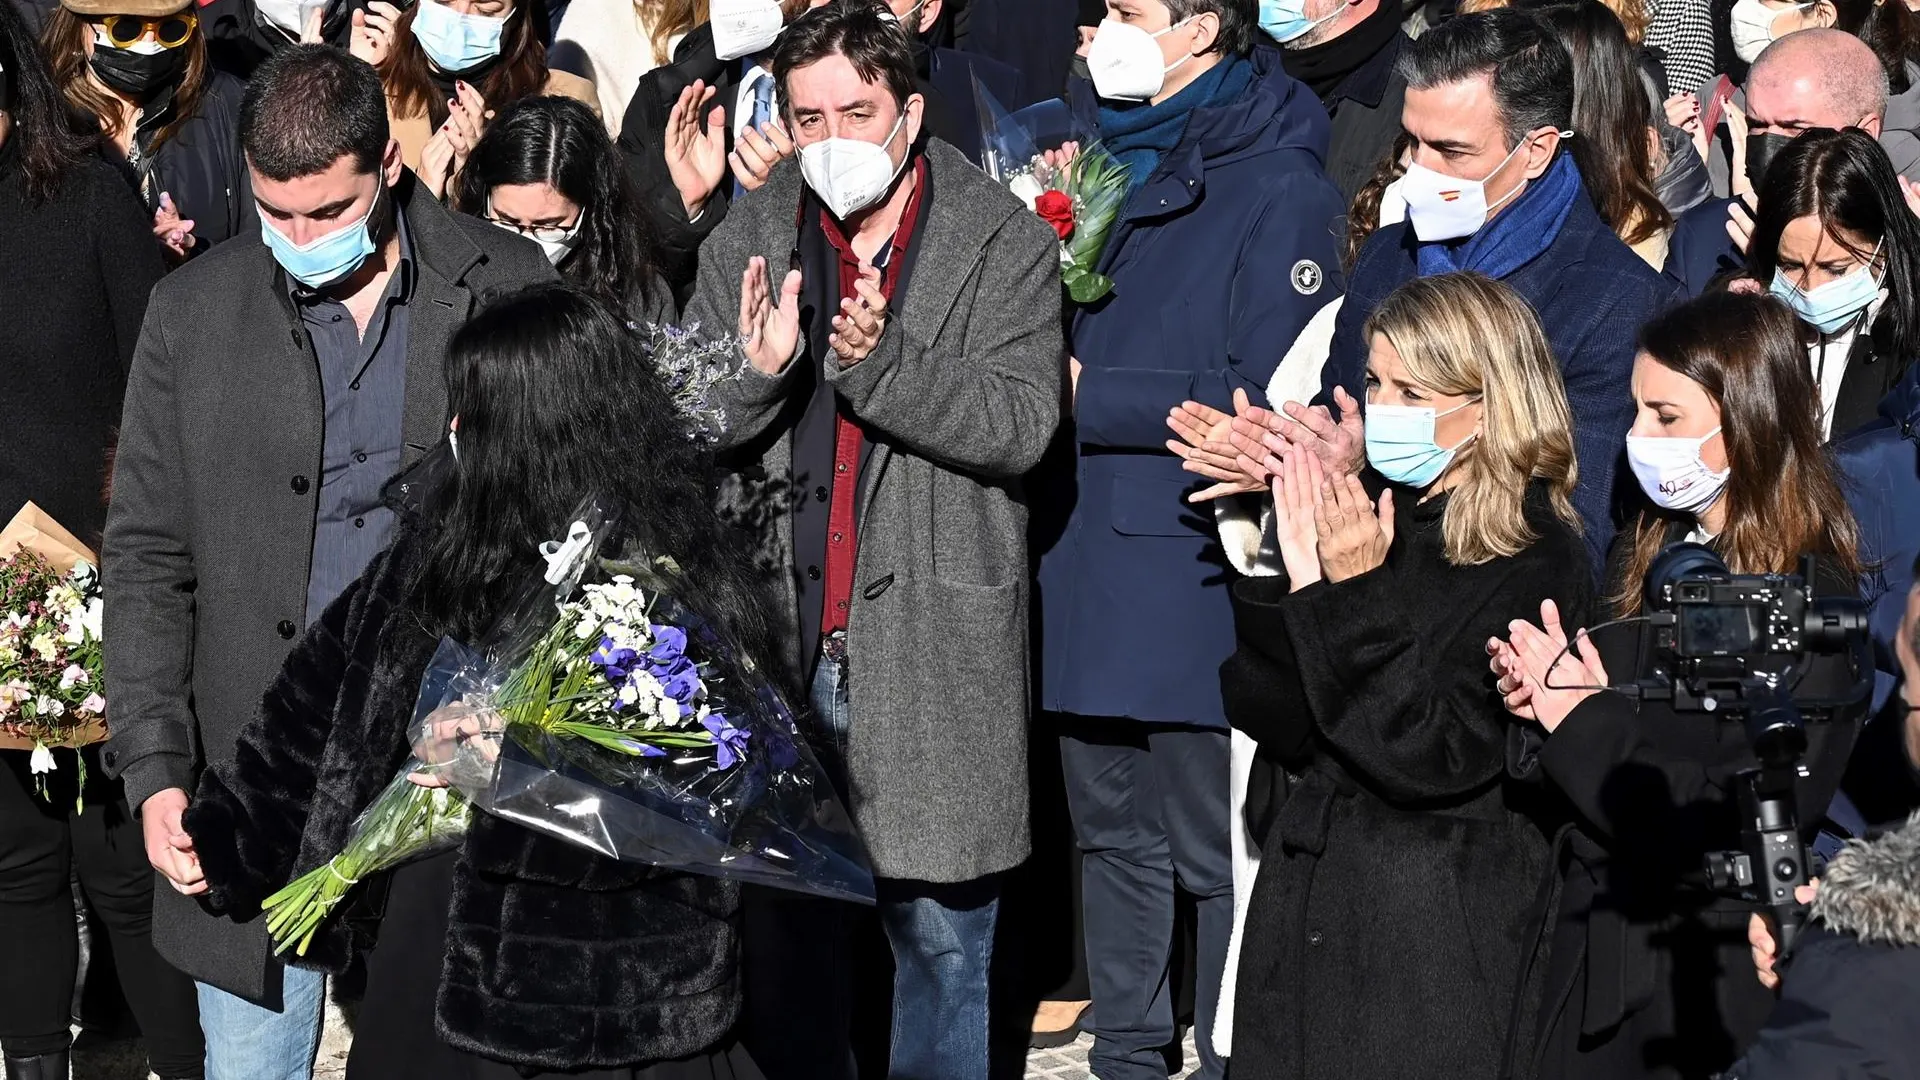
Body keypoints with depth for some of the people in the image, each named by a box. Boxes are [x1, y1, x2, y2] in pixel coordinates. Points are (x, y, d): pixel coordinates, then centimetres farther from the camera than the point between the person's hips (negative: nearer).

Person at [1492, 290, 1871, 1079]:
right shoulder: (1645, 553, 6)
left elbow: (1741, 827, -21)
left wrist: (1584, 722, -17)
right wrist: (1541, 701, -10)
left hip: (1704, 981, -6)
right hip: (1589, 949, 6)